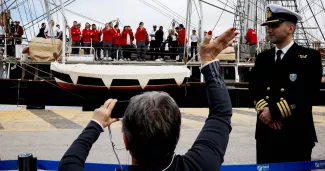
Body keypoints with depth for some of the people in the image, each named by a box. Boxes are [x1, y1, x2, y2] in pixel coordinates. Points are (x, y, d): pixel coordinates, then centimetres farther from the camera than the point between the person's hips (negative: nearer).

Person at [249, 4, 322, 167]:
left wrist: (274, 111, -16)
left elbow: (307, 94, -14)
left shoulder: (310, 57, -3)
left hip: (296, 135, -4)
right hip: (266, 133, 4)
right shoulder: (262, 58, 14)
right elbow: (254, 88, 6)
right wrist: (263, 109, -14)